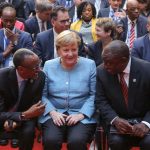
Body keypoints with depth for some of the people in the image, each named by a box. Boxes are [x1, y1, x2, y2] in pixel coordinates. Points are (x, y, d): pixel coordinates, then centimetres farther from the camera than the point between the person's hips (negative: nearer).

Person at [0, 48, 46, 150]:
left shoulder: (40, 76, -19)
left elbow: (35, 105, -11)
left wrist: (16, 121, -28)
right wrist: (24, 115, -39)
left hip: (24, 115, 1)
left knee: (28, 131, -28)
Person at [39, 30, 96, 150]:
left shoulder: (90, 65, 2)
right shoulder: (48, 66, 7)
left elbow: (94, 94, -1)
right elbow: (42, 94, 5)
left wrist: (82, 114, -13)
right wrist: (53, 112, -10)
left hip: (82, 115, -1)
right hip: (55, 114, 1)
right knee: (51, 140, -27)